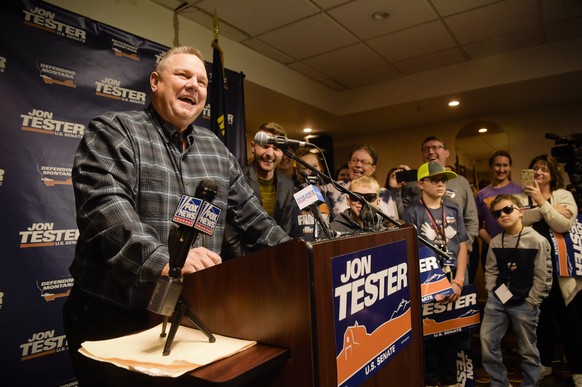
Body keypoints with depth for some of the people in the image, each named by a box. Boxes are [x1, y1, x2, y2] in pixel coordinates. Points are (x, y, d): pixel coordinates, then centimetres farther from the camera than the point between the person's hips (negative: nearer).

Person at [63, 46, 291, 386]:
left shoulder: (215, 148, 12)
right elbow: (104, 204, -22)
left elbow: (248, 210, 15)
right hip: (116, 318, -5)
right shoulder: (114, 131, -6)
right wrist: (164, 260, -36)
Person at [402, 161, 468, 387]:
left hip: (452, 281, 4)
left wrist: (458, 282, -2)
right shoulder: (412, 213, -6)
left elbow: (462, 247, 7)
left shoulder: (453, 210, 8)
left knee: (451, 333, 12)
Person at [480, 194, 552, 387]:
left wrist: (530, 303, -9)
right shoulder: (495, 242, 3)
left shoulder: (538, 241, -11)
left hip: (524, 304, -4)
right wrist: (491, 293, 1)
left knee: (528, 351, 10)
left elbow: (543, 277, -10)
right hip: (497, 300, 4)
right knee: (487, 342, 5)